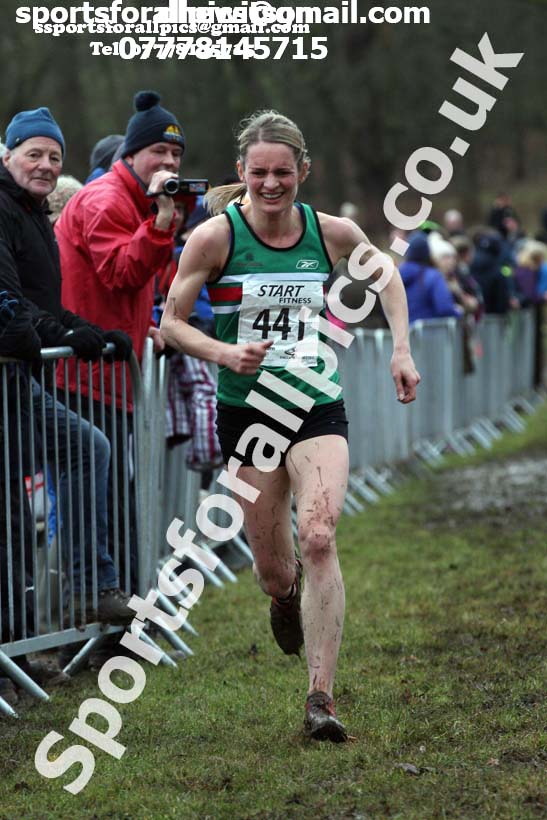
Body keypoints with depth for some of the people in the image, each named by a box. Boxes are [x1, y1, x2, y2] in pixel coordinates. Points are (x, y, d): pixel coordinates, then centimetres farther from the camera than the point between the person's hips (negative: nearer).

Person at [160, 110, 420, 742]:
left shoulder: (332, 232, -3)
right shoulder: (215, 236, -9)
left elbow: (386, 274, 18)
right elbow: (170, 322, -3)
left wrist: (401, 349, 7)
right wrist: (226, 353, -21)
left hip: (317, 406, 0)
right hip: (245, 412, 0)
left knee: (318, 538, -21)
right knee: (273, 567, 5)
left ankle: (321, 697, -18)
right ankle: (285, 598, 46)